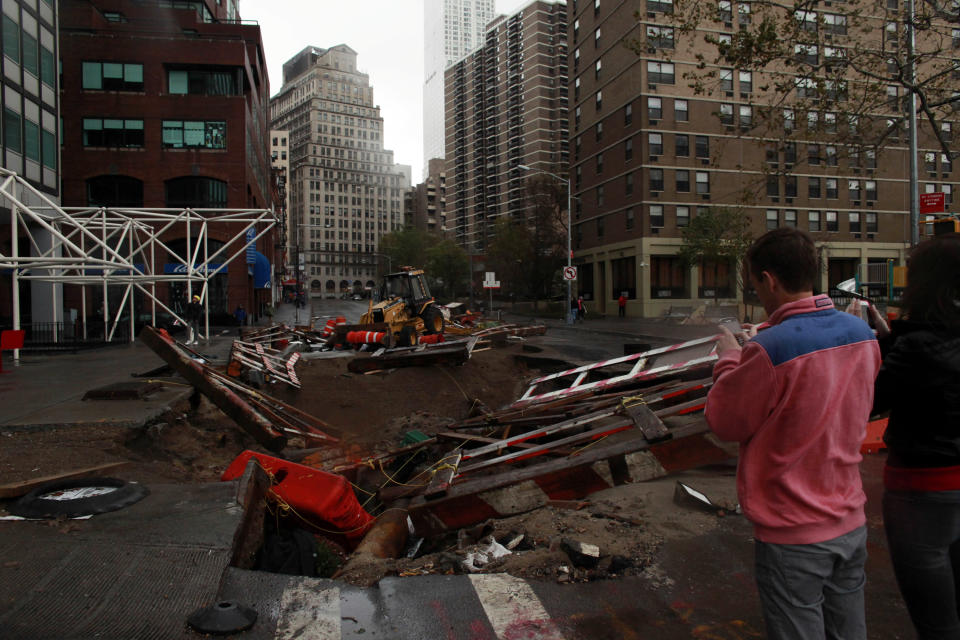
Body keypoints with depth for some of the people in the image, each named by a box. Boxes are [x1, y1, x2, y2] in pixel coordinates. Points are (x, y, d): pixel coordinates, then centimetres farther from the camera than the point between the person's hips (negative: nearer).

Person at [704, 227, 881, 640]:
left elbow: (725, 423, -13)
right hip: (850, 524, 7)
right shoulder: (861, 334, -1)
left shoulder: (770, 350, -25)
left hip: (793, 536, -7)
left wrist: (729, 361, 1)